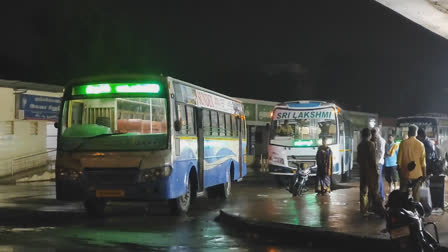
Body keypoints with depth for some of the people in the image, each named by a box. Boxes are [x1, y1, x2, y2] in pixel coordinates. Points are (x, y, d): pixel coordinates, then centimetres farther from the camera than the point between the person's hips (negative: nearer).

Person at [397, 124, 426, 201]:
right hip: (417, 174, 1)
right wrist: (424, 174, 7)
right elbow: (423, 161, -1)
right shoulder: (420, 144, -4)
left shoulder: (403, 143, -6)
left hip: (405, 173, -1)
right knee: (416, 195, 7)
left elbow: (399, 159, -2)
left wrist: (399, 171, 10)